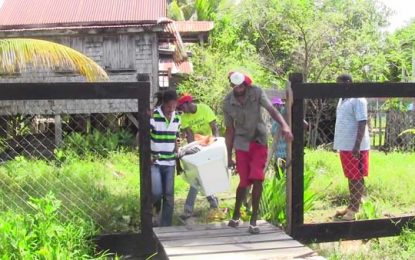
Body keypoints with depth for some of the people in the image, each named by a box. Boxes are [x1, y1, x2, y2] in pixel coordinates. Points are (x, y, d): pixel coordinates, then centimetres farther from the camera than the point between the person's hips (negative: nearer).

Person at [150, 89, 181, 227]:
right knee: (157, 192, -16)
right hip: (154, 162, -4)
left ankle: (165, 227, 15)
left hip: (170, 163, 5)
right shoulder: (153, 116, -12)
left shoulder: (177, 118, 5)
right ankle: (155, 210, 18)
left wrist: (177, 158, 15)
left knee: (169, 196, 4)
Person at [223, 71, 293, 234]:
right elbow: (229, 129, 0)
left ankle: (254, 219, 1)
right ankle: (236, 214, 29)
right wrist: (229, 156, 3)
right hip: (241, 145, 1)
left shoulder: (256, 92, -13)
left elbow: (271, 110, -23)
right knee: (244, 181, 4)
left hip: (259, 142, -1)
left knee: (257, 178, -12)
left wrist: (284, 125, -42)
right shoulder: (227, 103, -8)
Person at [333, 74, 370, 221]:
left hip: (355, 147, -9)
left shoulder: (358, 100, -13)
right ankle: (351, 206, 23)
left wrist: (357, 146, -23)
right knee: (350, 178, 14)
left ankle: (354, 210, 3)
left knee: (357, 179, -1)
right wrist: (339, 144, 19)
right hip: (345, 145, 9)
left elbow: (362, 123, -18)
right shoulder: (342, 99, 15)